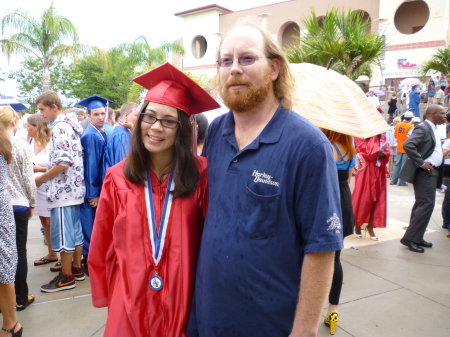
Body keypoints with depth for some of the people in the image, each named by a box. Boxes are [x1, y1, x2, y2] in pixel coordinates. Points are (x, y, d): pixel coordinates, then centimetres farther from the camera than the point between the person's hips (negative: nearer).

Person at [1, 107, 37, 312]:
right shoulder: (22, 146, -11)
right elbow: (28, 178, -10)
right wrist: (32, 203, 4)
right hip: (18, 205, -3)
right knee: (19, 251, 7)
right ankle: (21, 298, 17)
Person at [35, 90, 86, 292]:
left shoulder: (60, 128, -15)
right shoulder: (70, 125, 13)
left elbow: (63, 163, -23)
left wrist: (41, 179, -10)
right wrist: (45, 172, 17)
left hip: (62, 190, -10)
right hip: (74, 188, 10)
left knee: (62, 234, 0)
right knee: (75, 230, 15)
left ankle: (66, 277, 9)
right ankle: (77, 268, 26)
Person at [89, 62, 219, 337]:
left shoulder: (200, 174, -10)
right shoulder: (117, 178, -5)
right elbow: (103, 245, 3)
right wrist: (105, 294, 7)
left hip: (183, 298, -1)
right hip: (130, 300, 1)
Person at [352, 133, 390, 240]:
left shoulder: (382, 137, 13)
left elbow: (387, 152, 5)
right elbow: (364, 150, -12)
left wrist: (383, 154, -14)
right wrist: (377, 152, -12)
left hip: (379, 171, 5)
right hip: (365, 171, -5)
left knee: (377, 199, 3)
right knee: (363, 198, 0)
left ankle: (370, 226, 11)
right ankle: (357, 225, 13)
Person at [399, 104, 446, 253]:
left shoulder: (433, 129, 15)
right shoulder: (423, 128, -14)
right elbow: (408, 145, -27)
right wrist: (420, 163, -23)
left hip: (432, 171, 10)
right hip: (425, 172, -10)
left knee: (422, 205, 13)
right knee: (427, 205, -11)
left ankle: (416, 238, 21)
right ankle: (409, 238, -5)